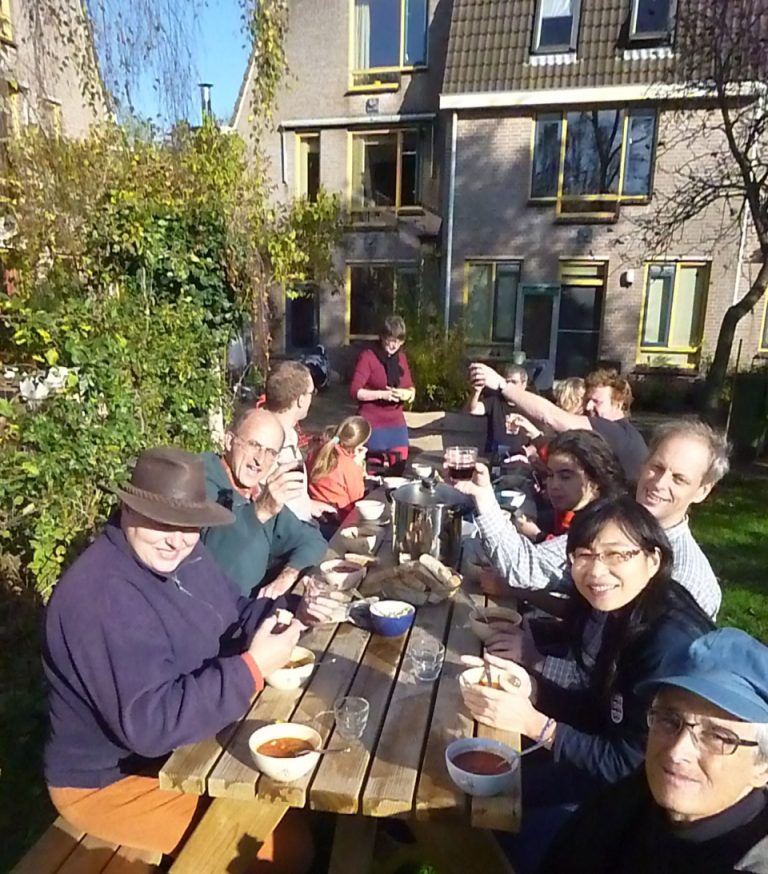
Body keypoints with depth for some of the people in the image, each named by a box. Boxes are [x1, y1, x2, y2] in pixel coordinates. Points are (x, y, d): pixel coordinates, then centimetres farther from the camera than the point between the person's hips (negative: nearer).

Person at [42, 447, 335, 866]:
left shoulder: (181, 556, -3)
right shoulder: (100, 597, -32)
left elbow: (234, 616, 9)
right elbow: (149, 725, -34)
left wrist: (291, 613, -10)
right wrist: (253, 669, -35)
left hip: (188, 746, 8)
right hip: (114, 782, -8)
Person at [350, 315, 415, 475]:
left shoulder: (401, 357, 10)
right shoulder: (368, 356, -8)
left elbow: (411, 389, 16)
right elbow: (355, 391, -14)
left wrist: (407, 394, -7)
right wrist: (382, 394, -24)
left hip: (397, 424, 6)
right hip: (372, 425, -6)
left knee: (399, 468, 8)